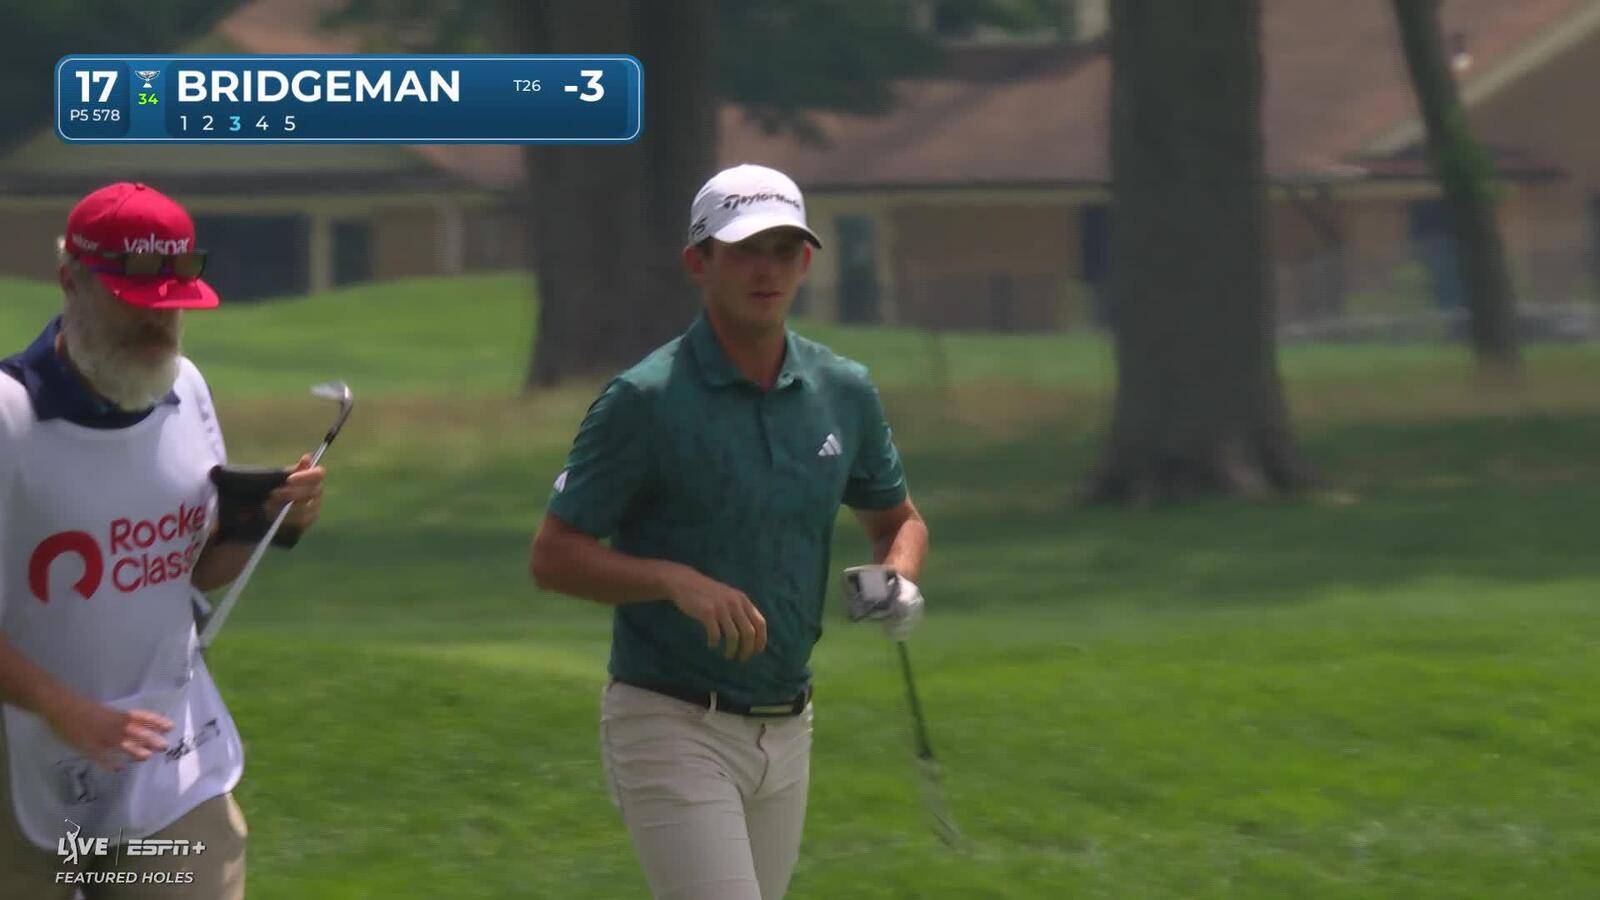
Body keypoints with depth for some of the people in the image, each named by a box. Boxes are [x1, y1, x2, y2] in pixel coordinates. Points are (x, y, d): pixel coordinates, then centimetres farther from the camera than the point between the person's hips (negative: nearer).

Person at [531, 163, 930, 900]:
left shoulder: (843, 392, 4)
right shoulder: (645, 401, -13)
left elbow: (897, 519, 20)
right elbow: (553, 556, -10)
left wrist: (898, 580, -4)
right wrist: (678, 580, -26)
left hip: (785, 732, 6)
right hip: (672, 727, -6)